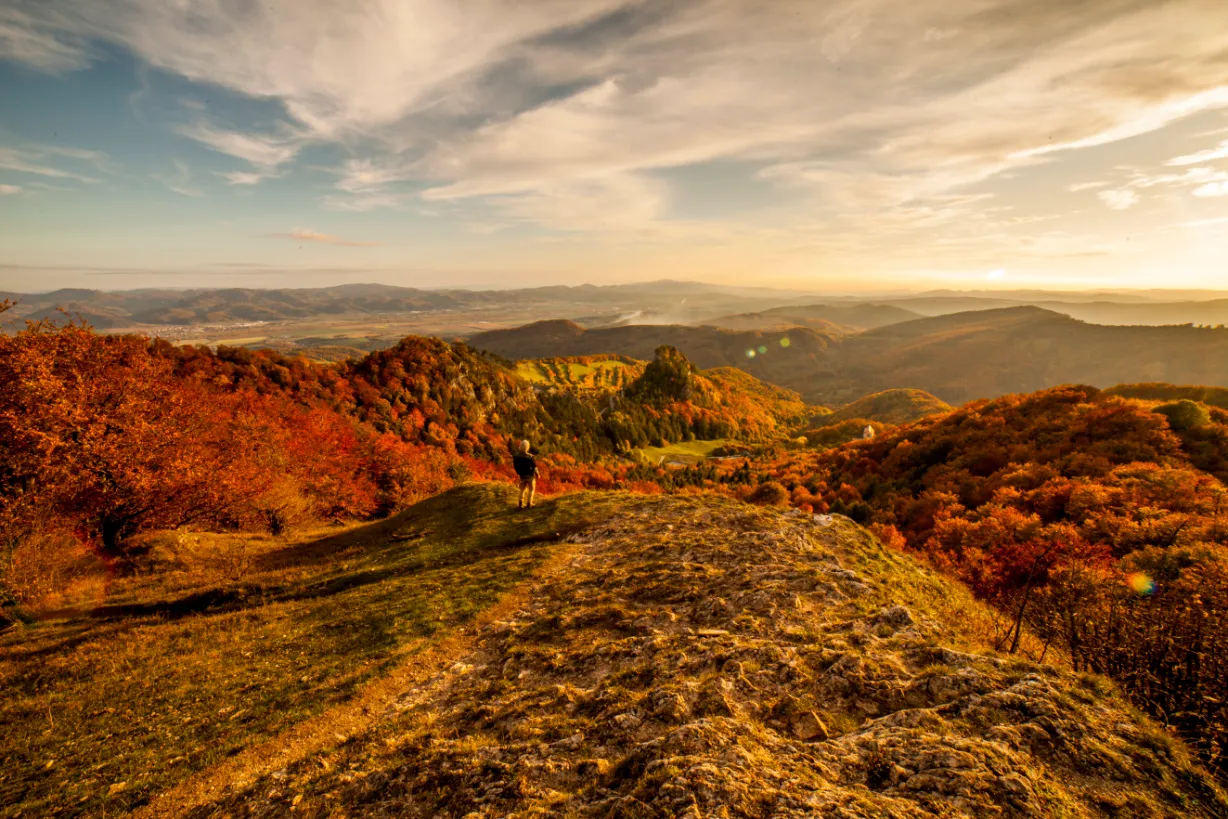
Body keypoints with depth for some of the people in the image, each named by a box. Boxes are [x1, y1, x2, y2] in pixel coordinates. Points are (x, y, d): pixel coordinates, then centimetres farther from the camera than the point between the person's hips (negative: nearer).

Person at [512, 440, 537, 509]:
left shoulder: (515, 456, -14)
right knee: (531, 489, 18)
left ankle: (521, 504, 8)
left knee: (522, 489, 19)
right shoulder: (530, 457, -24)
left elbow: (514, 466, -3)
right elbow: (534, 466, -15)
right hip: (530, 475, -3)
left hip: (522, 476, 3)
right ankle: (529, 503, 18)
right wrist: (537, 474, 4)